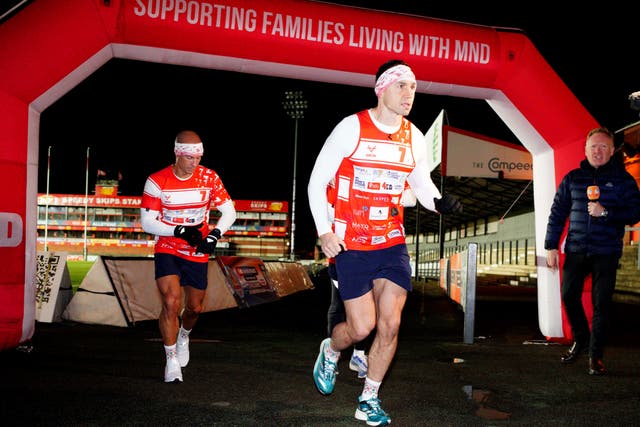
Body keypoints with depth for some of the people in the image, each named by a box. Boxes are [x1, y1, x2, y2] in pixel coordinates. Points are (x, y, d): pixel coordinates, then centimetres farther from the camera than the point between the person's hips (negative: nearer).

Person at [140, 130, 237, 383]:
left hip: (198, 253, 2)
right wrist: (179, 231, -23)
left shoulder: (209, 178, -8)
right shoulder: (157, 181, -13)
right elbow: (147, 222, -11)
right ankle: (172, 360, -3)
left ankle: (184, 335, 48)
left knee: (195, 307, 13)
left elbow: (229, 212, 0)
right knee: (171, 303, -19)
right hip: (167, 250, -2)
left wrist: (215, 234, -17)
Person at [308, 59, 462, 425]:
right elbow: (317, 181, -5)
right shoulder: (352, 127, -9)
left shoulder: (414, 137, 4)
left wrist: (440, 203, -11)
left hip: (393, 243, 4)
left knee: (390, 325, 0)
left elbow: (424, 186, 13)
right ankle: (331, 351, 33)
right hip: (351, 245, -4)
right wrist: (324, 231, -12)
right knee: (362, 327, -3)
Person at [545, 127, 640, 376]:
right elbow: (557, 213, 9)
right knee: (569, 296, 2)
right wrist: (551, 246, 3)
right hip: (576, 250, 2)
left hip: (606, 253, -2)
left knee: (601, 303, -1)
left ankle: (595, 355, 9)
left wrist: (605, 212, -19)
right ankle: (580, 339, 26)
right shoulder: (573, 178, 8)